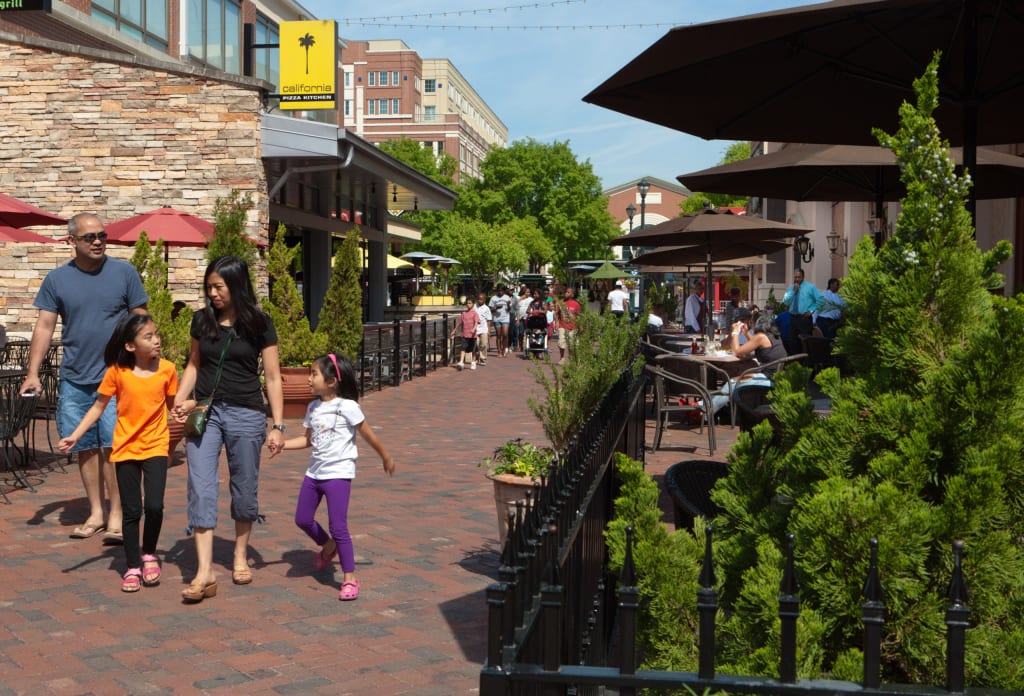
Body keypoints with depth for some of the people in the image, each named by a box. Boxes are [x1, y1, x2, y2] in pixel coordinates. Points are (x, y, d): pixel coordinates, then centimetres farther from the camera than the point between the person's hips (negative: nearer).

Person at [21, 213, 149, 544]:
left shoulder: (124, 273, 0)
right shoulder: (57, 279, 5)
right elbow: (44, 327, 4)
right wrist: (33, 373, -3)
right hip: (74, 380, 3)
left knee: (112, 446, -6)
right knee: (85, 447, 8)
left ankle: (116, 515, 3)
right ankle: (96, 512, 20)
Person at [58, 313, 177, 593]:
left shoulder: (167, 369, -4)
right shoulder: (117, 372, -7)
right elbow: (99, 406, 2)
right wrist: (75, 436, -5)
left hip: (156, 446, 0)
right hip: (126, 448, 0)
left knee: (154, 506, -13)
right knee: (131, 511, 4)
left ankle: (149, 554, 14)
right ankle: (133, 567, 19)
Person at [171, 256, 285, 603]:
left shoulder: (259, 323, -4)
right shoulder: (202, 320, 5)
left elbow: (272, 377, -3)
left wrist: (278, 425, -7)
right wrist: (180, 400, 1)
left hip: (245, 414, -2)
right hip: (205, 411, 3)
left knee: (244, 487, 8)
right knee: (201, 488, -8)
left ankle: (240, 557, 29)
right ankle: (204, 573, -9)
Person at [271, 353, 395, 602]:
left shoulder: (347, 407, -12)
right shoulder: (313, 408, 8)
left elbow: (369, 435, -4)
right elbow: (308, 439, 15)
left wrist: (386, 458, 6)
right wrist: (284, 444, 0)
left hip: (338, 473, -7)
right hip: (315, 472, 7)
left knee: (338, 526, -9)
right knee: (302, 519, 12)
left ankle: (350, 577, 2)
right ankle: (328, 546, 41)